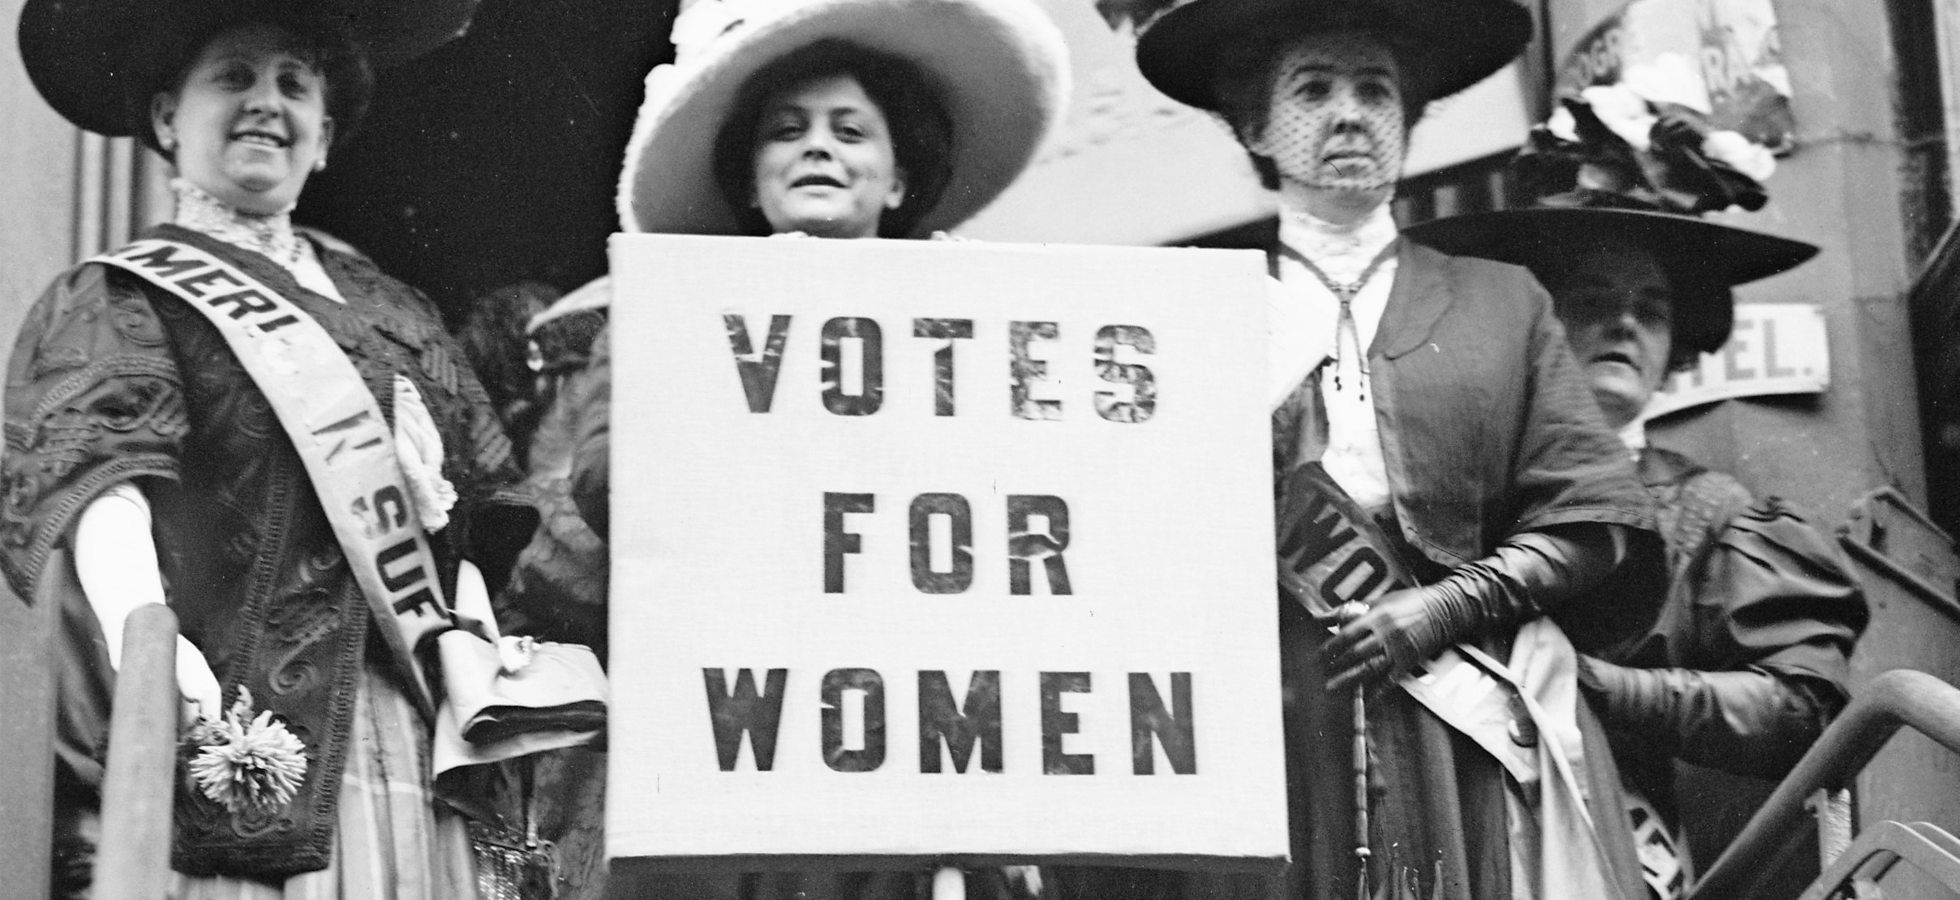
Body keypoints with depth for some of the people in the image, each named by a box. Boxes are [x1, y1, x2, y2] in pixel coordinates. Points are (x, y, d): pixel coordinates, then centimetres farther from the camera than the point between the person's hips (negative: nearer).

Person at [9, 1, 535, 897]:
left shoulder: (393, 314, 24)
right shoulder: (111, 304, 8)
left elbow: (475, 520, 22)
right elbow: (99, 483, -11)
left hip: (415, 745, 5)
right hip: (241, 729, -5)